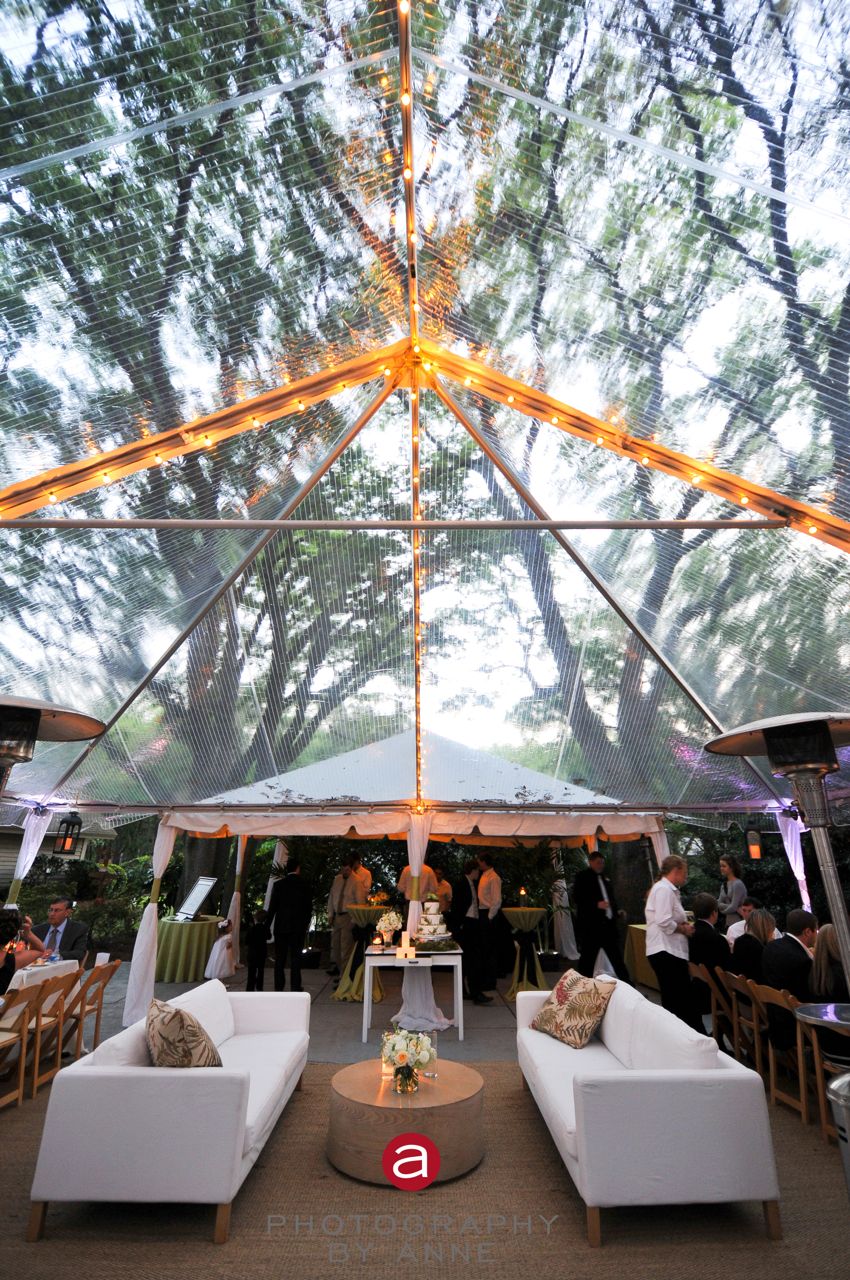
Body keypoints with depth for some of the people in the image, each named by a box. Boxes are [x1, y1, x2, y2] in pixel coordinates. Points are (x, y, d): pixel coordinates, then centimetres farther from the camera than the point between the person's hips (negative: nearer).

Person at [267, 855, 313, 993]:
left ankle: (279, 986, 14)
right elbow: (309, 908, 1)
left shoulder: (279, 884, -6)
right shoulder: (306, 885, -5)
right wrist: (306, 925, 13)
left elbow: (272, 907, -4)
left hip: (281, 926, 0)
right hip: (299, 927, 0)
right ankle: (295, 986, 10)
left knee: (280, 958, 10)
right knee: (296, 957, 8)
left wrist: (268, 925, 6)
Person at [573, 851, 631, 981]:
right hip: (590, 924, -7)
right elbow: (577, 898, -15)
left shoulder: (605, 878, 17)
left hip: (608, 922, 7)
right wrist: (596, 904, -24)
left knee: (616, 956, 13)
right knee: (588, 957, 1)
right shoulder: (582, 877, -6)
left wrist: (616, 911, 11)